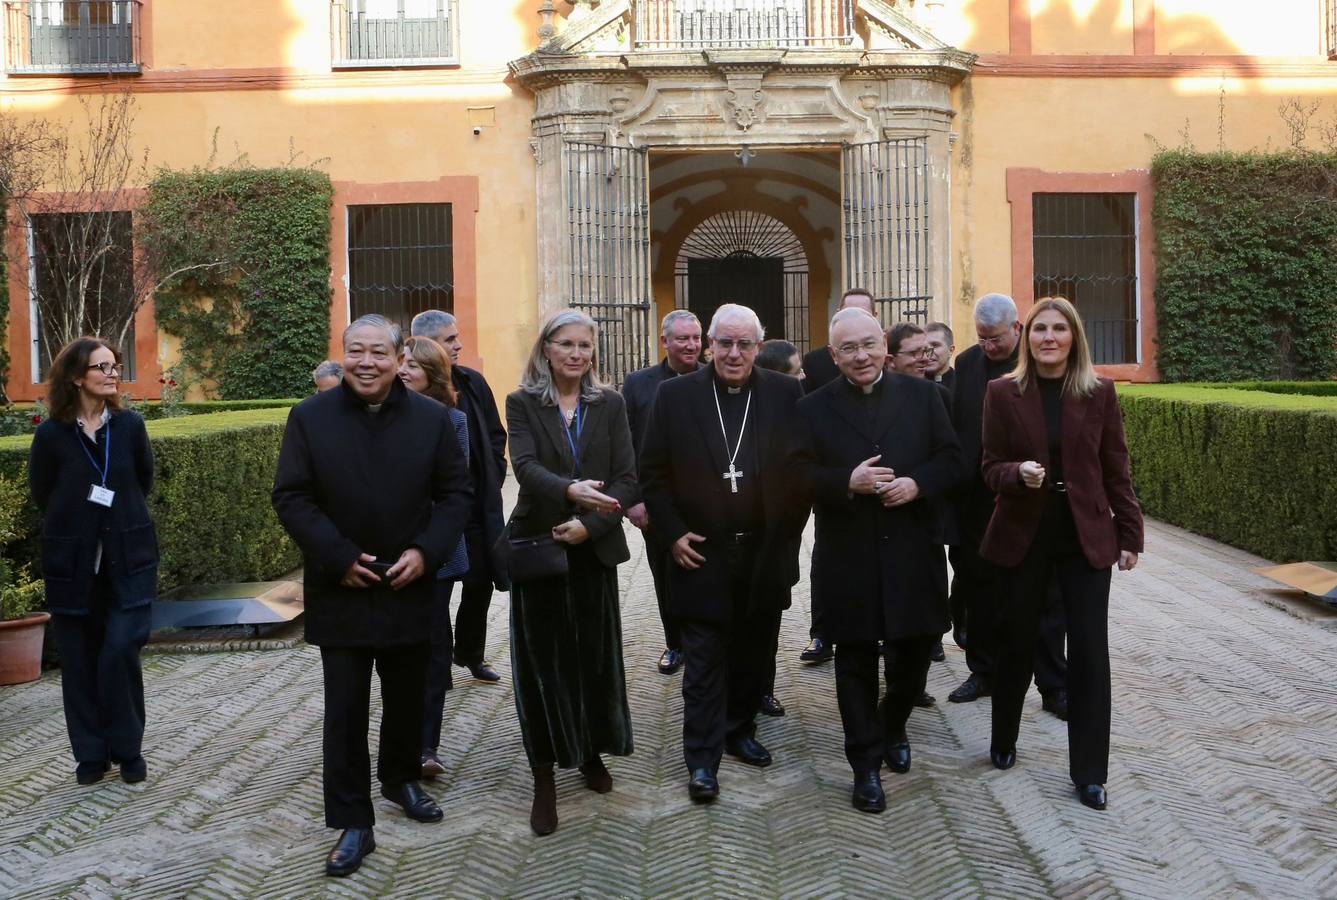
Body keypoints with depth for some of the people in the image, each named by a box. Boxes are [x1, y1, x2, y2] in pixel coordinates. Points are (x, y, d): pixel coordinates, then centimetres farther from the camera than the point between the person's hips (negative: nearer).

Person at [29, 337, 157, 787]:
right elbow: (42, 493, 6)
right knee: (81, 659, 7)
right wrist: (77, 522, 10)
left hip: (129, 556, 0)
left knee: (121, 651, -8)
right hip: (73, 561, 0)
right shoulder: (52, 434, -7)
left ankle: (127, 748, 10)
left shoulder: (130, 425, -3)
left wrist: (123, 522, 11)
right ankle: (91, 753, 21)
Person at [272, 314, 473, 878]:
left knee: (407, 697, 18)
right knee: (345, 710, 2)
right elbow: (291, 498, -6)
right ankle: (353, 822, 11)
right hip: (341, 590, -2)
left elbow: (456, 492, 1)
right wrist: (339, 557, -15)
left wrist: (426, 552, -12)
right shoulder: (311, 418, -4)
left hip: (410, 587, 2)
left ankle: (401, 778, 42)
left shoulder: (431, 418, 0)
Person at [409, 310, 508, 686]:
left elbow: (495, 434, 14)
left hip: (478, 502, 5)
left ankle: (470, 654, 31)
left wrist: (493, 479, 7)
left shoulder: (473, 382, 6)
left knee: (481, 583, 12)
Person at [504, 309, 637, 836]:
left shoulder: (610, 405, 6)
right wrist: (570, 490, -36)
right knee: (542, 660, 3)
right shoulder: (522, 404, 0)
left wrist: (590, 522, -17)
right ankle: (544, 778, 12)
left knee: (595, 655, 10)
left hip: (593, 550, 2)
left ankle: (592, 752, 31)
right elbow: (525, 466, -17)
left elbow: (627, 479, -2)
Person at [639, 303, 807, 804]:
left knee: (752, 654, 15)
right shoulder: (675, 395, -1)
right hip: (701, 553, -2)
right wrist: (673, 532, -5)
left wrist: (790, 529, -1)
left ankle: (740, 732, 34)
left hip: (766, 554, 2)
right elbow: (652, 472, 2)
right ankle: (702, 761, 11)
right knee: (704, 660, 3)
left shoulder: (786, 395, 1)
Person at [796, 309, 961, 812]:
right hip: (848, 559, -1)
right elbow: (799, 477, -4)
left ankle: (893, 728, 41)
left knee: (913, 653, 12)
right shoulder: (814, 409, 1)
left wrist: (917, 483, -14)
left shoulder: (920, 395, 6)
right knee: (856, 663, 6)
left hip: (913, 553, 2)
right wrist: (847, 482, -20)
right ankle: (866, 765, 18)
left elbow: (951, 460, 5)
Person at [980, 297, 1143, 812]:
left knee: (1090, 651, -1)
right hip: (1023, 534, 0)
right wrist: (1018, 473, -23)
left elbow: (1115, 469, 3)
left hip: (1086, 535, 0)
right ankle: (1003, 741, 32)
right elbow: (991, 468, -1)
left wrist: (1130, 534, 1)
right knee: (1017, 641, 10)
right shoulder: (1002, 393, -2)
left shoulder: (1099, 392, 0)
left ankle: (1089, 773, 10)